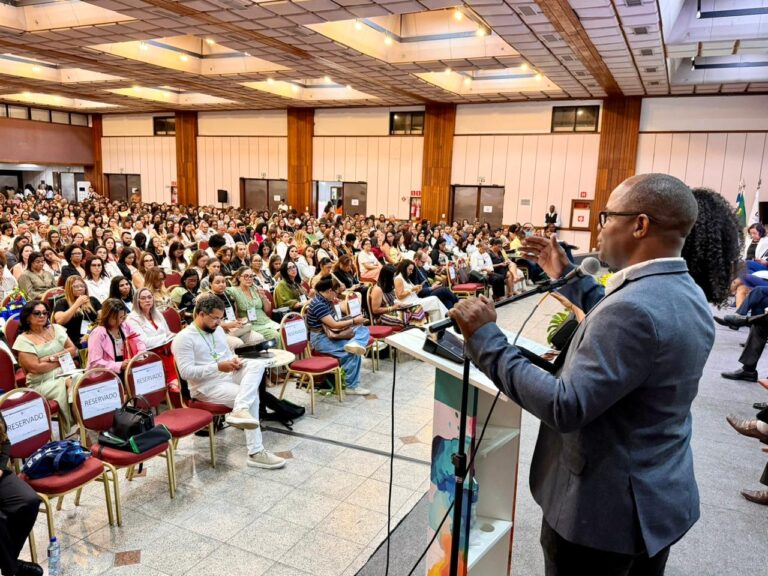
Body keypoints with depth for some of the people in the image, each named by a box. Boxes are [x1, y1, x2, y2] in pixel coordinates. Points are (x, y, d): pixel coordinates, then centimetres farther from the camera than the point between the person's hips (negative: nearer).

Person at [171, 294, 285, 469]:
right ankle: (255, 452, -23)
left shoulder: (217, 330, 14)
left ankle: (239, 410, -39)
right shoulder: (184, 338, -10)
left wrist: (234, 360, -2)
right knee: (252, 397, -26)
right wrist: (218, 367, -22)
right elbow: (186, 372, -18)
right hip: (207, 386, -7)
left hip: (229, 375, 7)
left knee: (257, 364, -22)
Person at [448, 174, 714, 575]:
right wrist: (569, 279, 17)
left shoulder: (635, 306, -30)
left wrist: (486, 339, -28)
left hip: (607, 505, -9)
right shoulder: (686, 293, 1)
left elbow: (566, 408, -32)